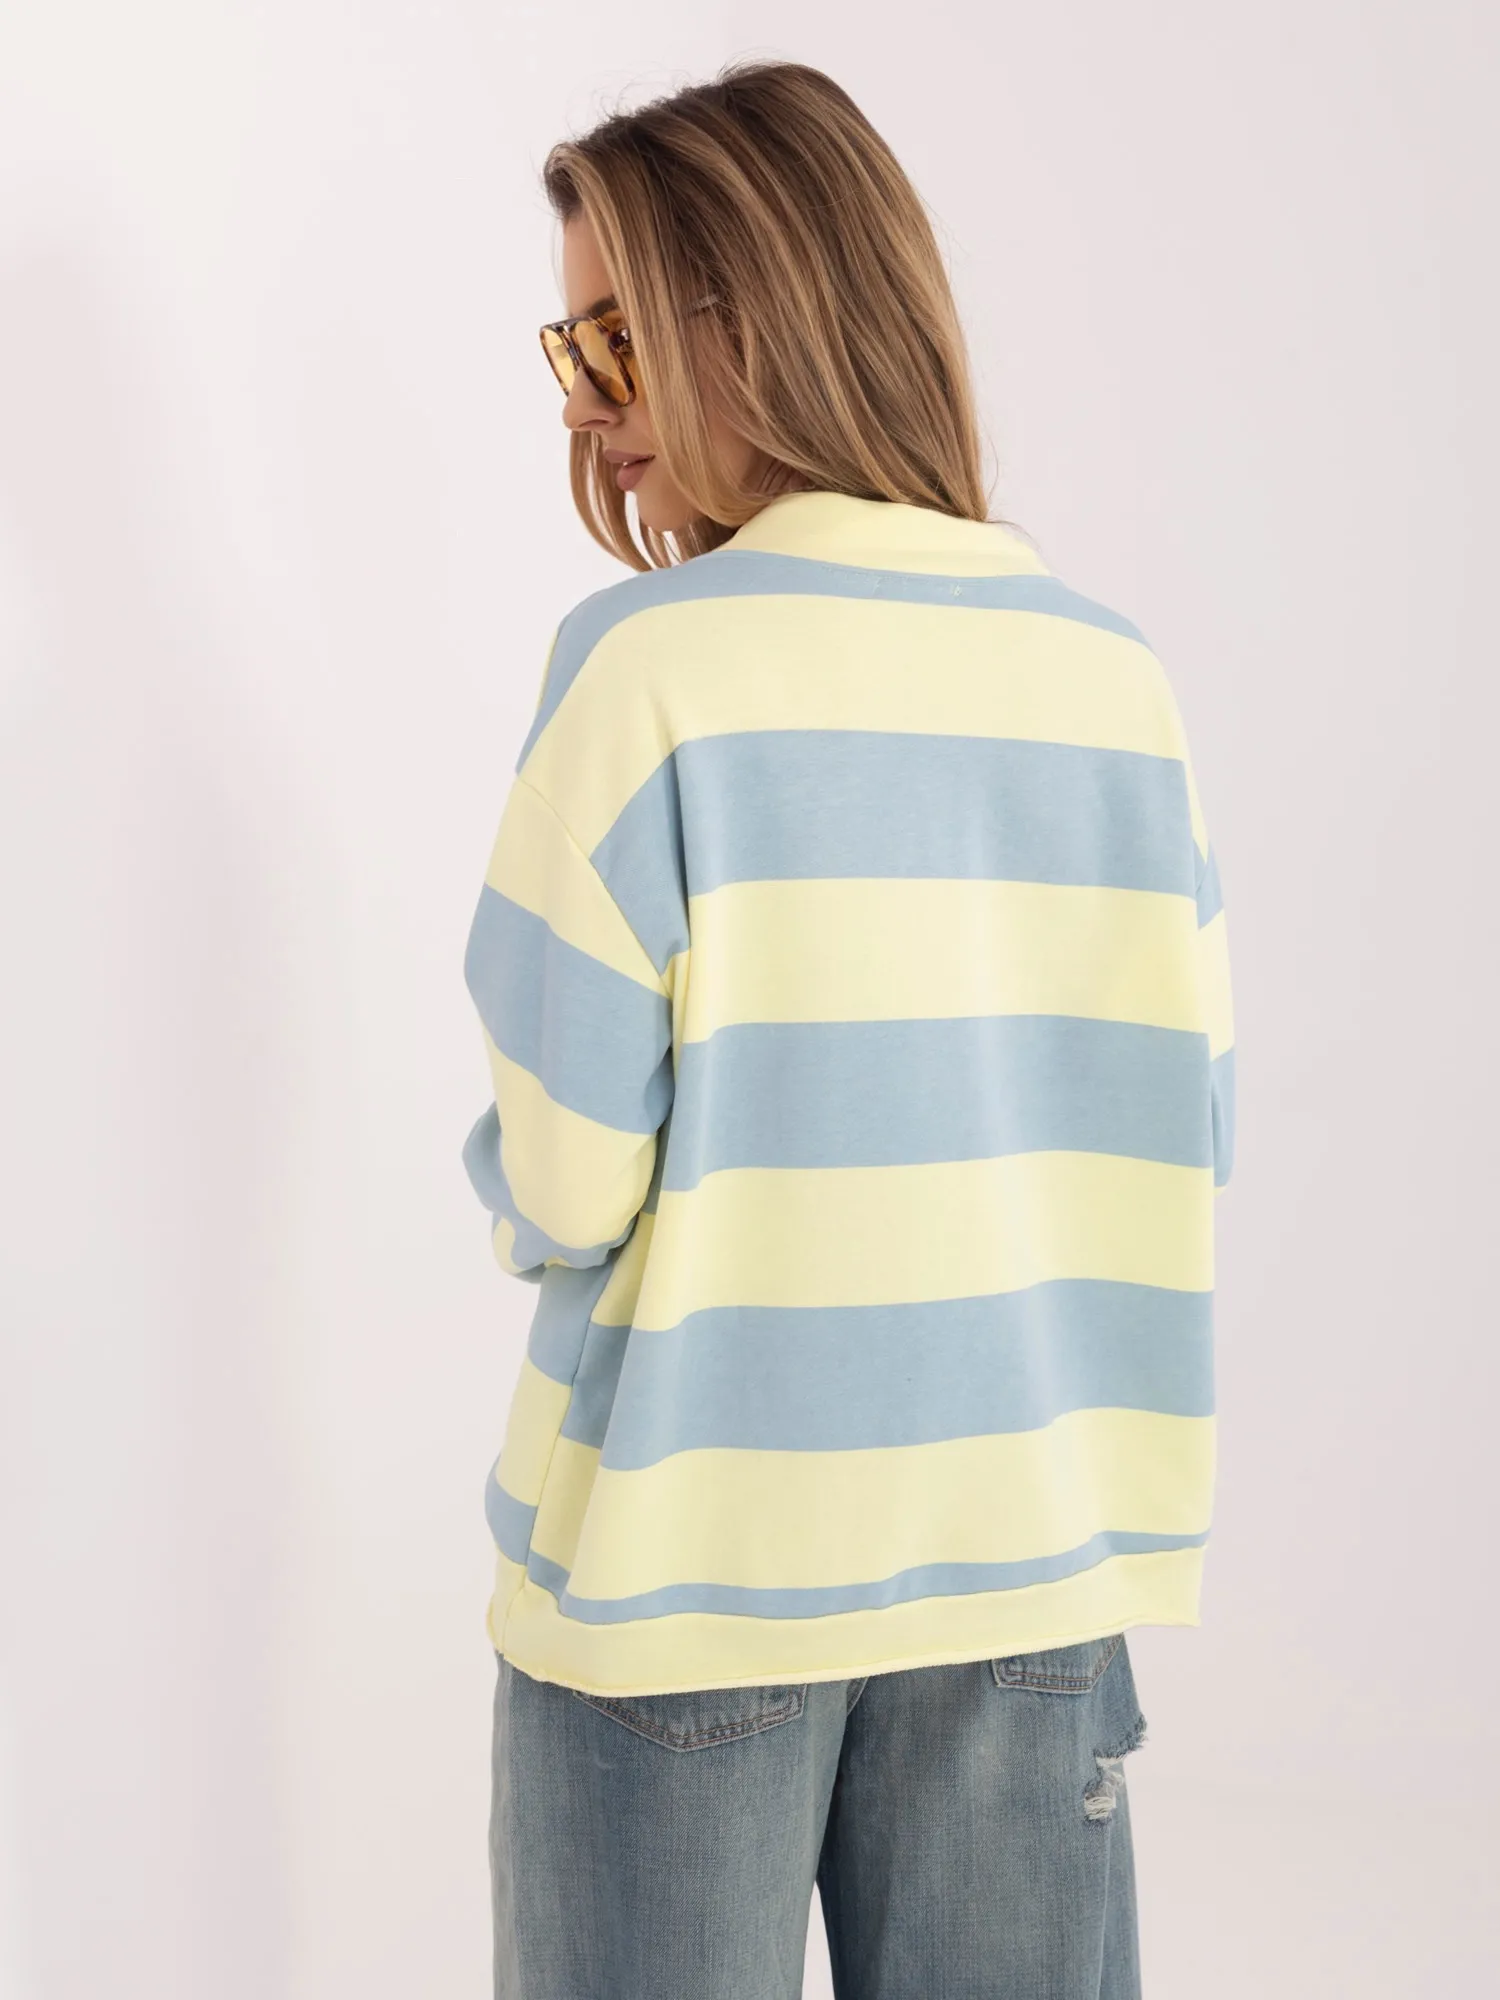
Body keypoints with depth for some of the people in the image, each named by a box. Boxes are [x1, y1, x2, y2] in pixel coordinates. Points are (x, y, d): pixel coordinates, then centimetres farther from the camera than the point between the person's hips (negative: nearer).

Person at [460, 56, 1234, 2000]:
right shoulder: (1114, 673, 0)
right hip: (1027, 1551, 4)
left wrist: (514, 1185, 6)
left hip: (688, 1565, -3)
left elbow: (558, 1183, -15)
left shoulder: (649, 656, -13)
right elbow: (1185, 1136, 3)